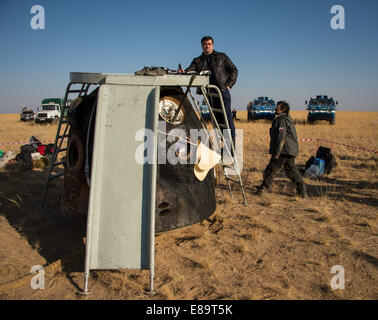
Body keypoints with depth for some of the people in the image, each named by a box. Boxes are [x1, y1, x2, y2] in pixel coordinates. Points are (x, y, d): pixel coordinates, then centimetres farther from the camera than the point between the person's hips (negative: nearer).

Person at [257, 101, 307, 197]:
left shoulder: (281, 120, -13)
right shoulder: (288, 120, 17)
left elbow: (281, 138, -20)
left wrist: (277, 153, -20)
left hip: (283, 151, -9)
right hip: (291, 151, 9)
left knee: (271, 169, 3)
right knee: (291, 170, 9)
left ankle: (264, 187, 15)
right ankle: (302, 191, 6)